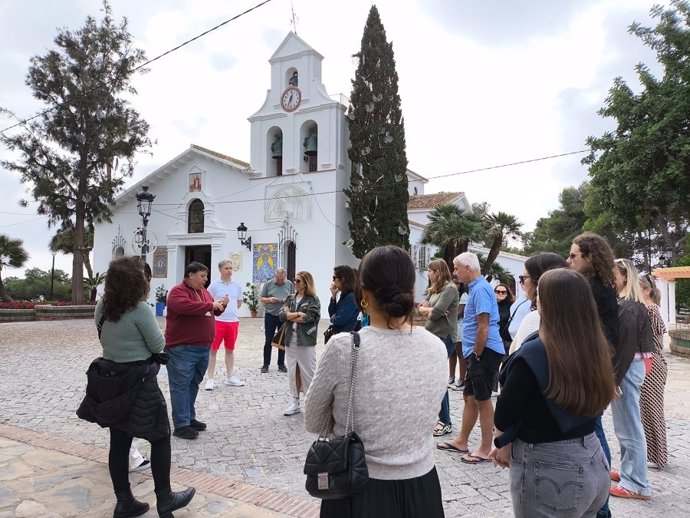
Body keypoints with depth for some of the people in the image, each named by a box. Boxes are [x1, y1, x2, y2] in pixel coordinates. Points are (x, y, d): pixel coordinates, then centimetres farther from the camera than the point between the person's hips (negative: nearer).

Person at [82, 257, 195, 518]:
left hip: (110, 378, 7)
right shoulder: (140, 309, -20)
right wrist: (151, 324, 3)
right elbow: (158, 346, -12)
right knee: (160, 438, 8)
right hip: (138, 381, -7)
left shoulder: (102, 307, 3)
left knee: (119, 442, 13)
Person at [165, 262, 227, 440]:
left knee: (193, 385, 16)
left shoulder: (203, 291, 15)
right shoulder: (178, 291, -12)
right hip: (182, 349, -9)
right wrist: (210, 305, -23)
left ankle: (190, 418, 27)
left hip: (203, 348, 9)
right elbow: (186, 306, -32)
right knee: (181, 386, -3)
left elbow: (212, 311, 25)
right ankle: (181, 425, 1)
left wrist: (220, 305, 2)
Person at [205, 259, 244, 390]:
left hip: (233, 322, 4)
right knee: (213, 350, 0)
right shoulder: (214, 285, -6)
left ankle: (230, 378, 23)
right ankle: (210, 379, 9)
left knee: (230, 350, 13)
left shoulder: (237, 286, 6)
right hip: (217, 321, -4)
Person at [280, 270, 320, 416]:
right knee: (293, 372, 10)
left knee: (308, 373, 0)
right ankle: (295, 402, 21)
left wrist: (289, 315, -6)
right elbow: (281, 316, 0)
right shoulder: (291, 299, 12)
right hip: (290, 340, 6)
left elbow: (308, 318, -18)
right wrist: (298, 313, -12)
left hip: (306, 341, -5)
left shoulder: (313, 300, -5)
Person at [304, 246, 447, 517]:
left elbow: (312, 423, -6)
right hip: (421, 487, 3)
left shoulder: (344, 347, -21)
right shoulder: (437, 348, -9)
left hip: (359, 489, -3)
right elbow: (422, 416, 6)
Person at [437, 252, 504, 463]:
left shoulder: (480, 289, -17)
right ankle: (462, 441, 27)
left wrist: (476, 354, -14)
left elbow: (483, 327, -22)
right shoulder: (476, 288, 15)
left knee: (482, 400, 0)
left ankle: (486, 449, 12)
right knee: (470, 397, 16)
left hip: (485, 352, -10)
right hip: (479, 353, 10)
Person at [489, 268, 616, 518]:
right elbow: (582, 407, 6)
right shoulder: (596, 348, -4)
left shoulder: (534, 354, -25)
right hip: (593, 462, 7)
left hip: (549, 471, -6)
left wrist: (505, 445, 7)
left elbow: (505, 417, -15)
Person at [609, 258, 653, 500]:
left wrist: (614, 378, -20)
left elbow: (625, 346, -21)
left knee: (629, 426, -2)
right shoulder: (629, 304, 12)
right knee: (626, 424, 18)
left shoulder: (628, 307, -17)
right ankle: (628, 471, 30)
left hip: (627, 369, -10)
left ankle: (637, 484, 8)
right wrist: (613, 374, 14)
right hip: (628, 367, 10)